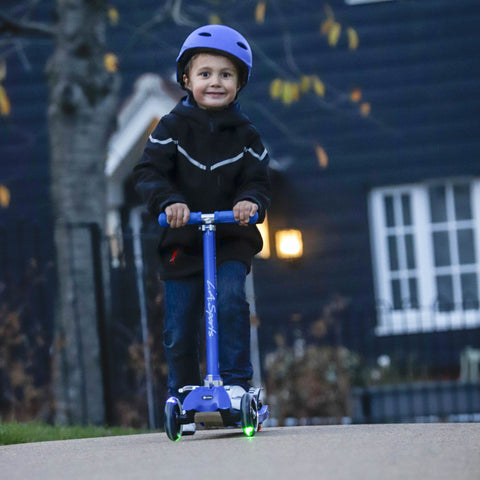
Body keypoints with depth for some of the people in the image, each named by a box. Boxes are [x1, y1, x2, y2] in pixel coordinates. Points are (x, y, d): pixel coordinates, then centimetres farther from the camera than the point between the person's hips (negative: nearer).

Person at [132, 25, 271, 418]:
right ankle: (182, 397, 22)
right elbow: (148, 173, -10)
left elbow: (258, 181, -1)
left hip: (232, 239, 0)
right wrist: (168, 201, -30)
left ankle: (236, 381, -16)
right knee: (179, 330, 3)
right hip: (182, 241, 0)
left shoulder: (244, 134, 2)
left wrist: (251, 201, -24)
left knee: (230, 296, -26)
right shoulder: (173, 127, -2)